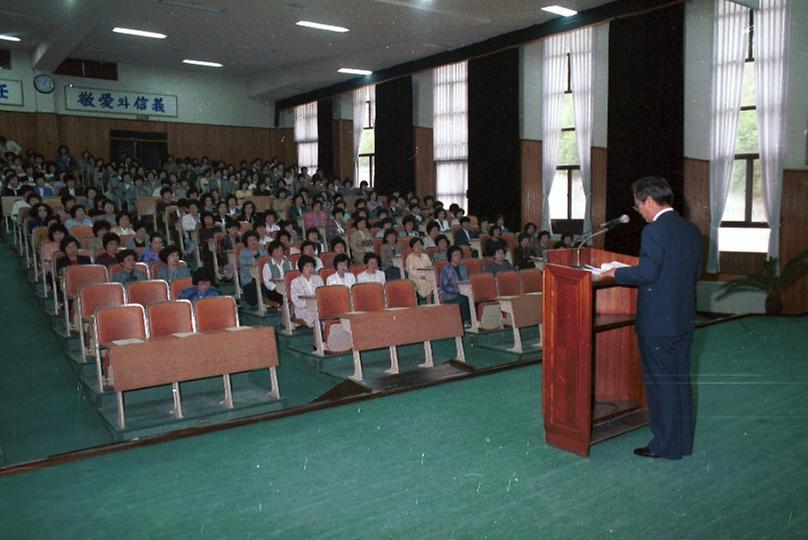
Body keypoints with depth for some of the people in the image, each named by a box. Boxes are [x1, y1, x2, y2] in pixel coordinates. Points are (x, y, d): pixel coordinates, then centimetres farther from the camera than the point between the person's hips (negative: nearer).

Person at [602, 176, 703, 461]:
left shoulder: (654, 231, -18)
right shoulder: (692, 229, 8)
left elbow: (647, 272, -22)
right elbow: (694, 271, 12)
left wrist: (616, 273, -7)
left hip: (657, 322, -8)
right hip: (685, 319, 8)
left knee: (660, 382, 3)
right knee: (681, 379, 16)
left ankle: (666, 445, 14)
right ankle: (683, 442, 28)